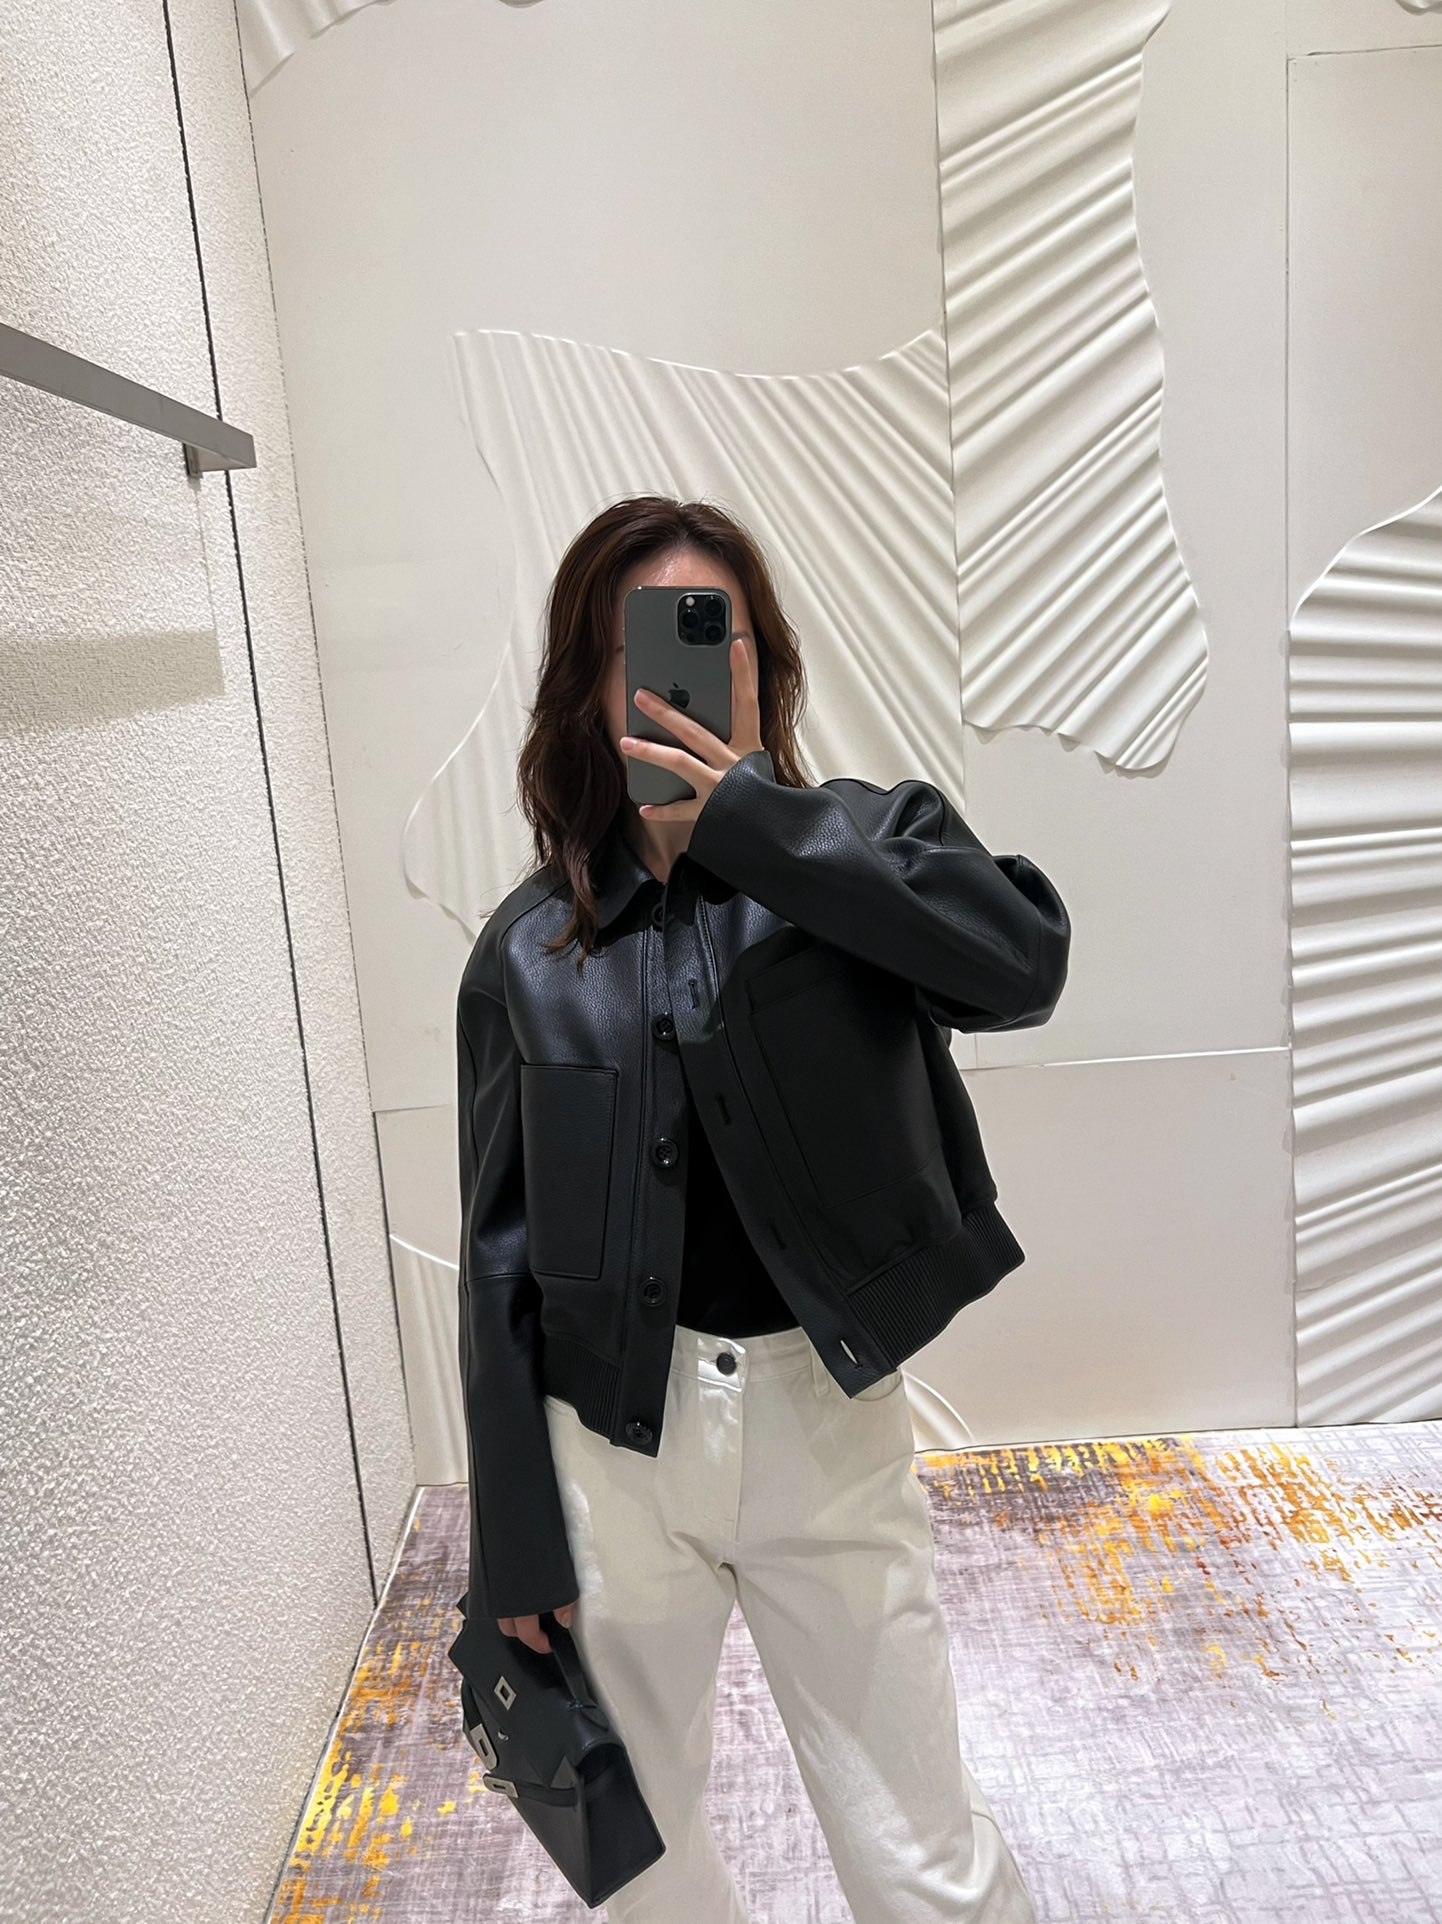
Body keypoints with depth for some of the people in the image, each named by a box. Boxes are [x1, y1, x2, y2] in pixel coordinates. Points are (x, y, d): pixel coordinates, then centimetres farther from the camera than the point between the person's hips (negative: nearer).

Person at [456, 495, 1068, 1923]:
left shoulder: (860, 846, -4)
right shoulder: (529, 947, -2)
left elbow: (1026, 962, -25)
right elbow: (499, 1256, 1)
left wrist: (752, 822, -25)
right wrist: (513, 1539, 3)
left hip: (825, 1423, -1)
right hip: (610, 1440, 2)